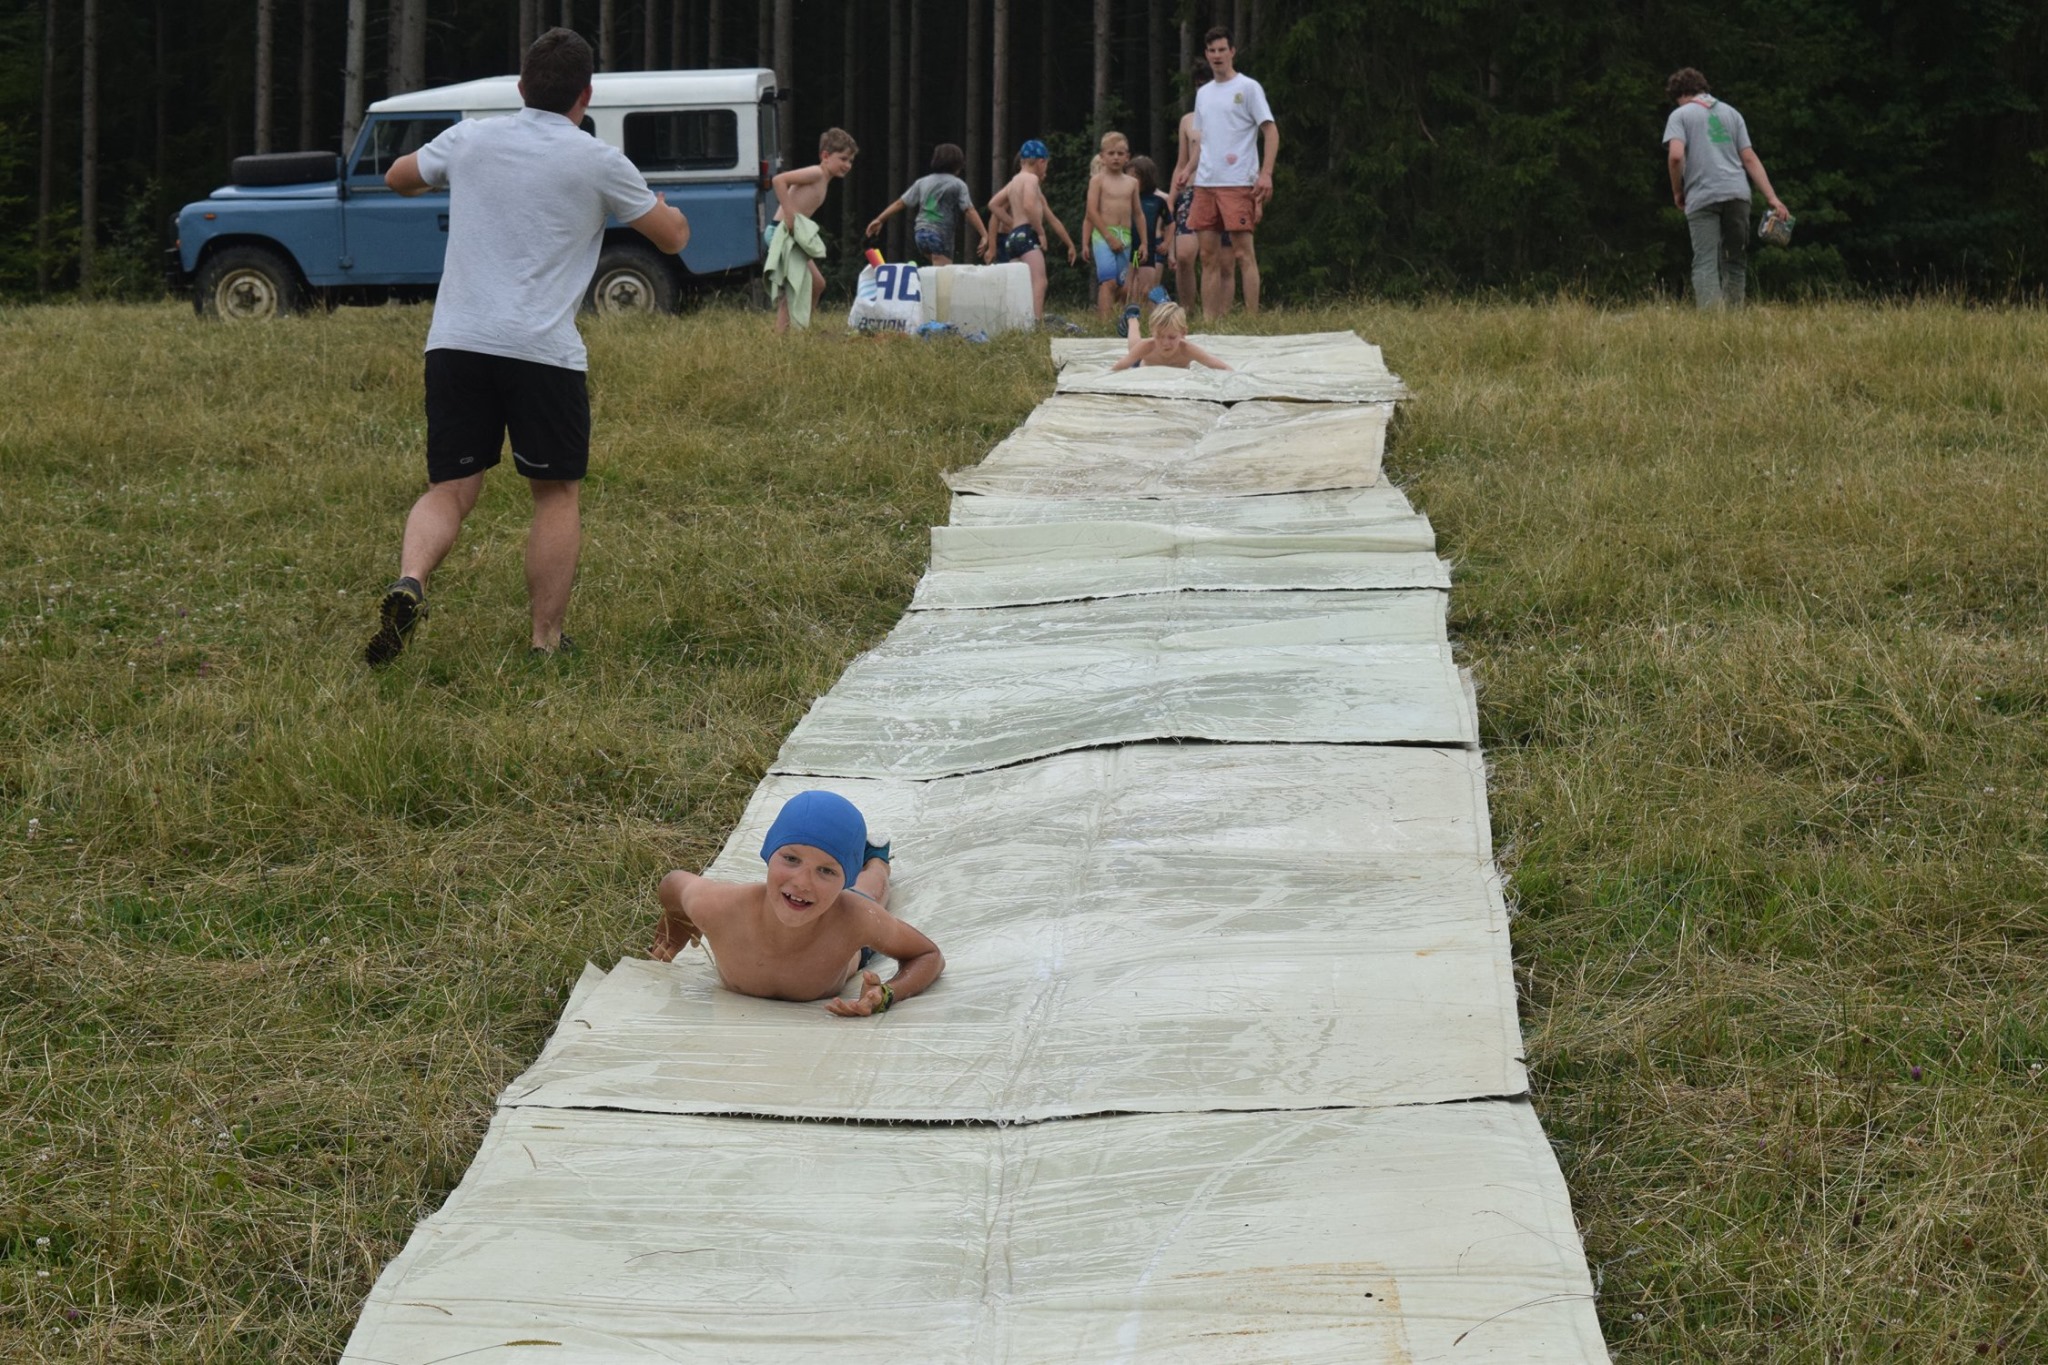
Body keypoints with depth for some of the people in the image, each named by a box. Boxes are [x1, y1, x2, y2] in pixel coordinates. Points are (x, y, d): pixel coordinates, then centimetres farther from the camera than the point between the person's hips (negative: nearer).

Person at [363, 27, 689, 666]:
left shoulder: (469, 139, 10)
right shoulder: (599, 163, 1)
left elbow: (398, 177, 29)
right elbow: (673, 236, 14)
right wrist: (660, 203, 36)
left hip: (456, 343, 3)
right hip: (543, 350, -2)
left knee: (450, 489, 7)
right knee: (555, 493, 11)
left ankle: (409, 582, -20)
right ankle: (547, 642, 9)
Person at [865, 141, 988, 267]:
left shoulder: (923, 182, 16)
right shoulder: (958, 185, 2)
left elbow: (900, 203, 15)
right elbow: (970, 211, -8)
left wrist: (879, 220, 20)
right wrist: (984, 234, -11)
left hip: (920, 233, 6)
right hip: (940, 235, -6)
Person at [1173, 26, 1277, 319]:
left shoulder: (1248, 88, -1)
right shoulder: (1203, 93, 17)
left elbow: (1271, 132, -5)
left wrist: (1266, 174, -15)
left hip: (1238, 184, -6)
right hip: (1205, 185, 6)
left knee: (1243, 252, -8)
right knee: (1209, 256, 5)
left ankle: (1252, 318, -7)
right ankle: (1209, 320, 7)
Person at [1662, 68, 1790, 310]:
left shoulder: (1680, 115, 7)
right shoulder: (1731, 113, 20)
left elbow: (1675, 155, -10)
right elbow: (1749, 158, 13)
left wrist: (1677, 192, 4)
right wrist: (1772, 197, 8)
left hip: (1702, 198, -4)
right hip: (1737, 194, 4)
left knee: (1705, 265, -9)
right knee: (1735, 261, 13)